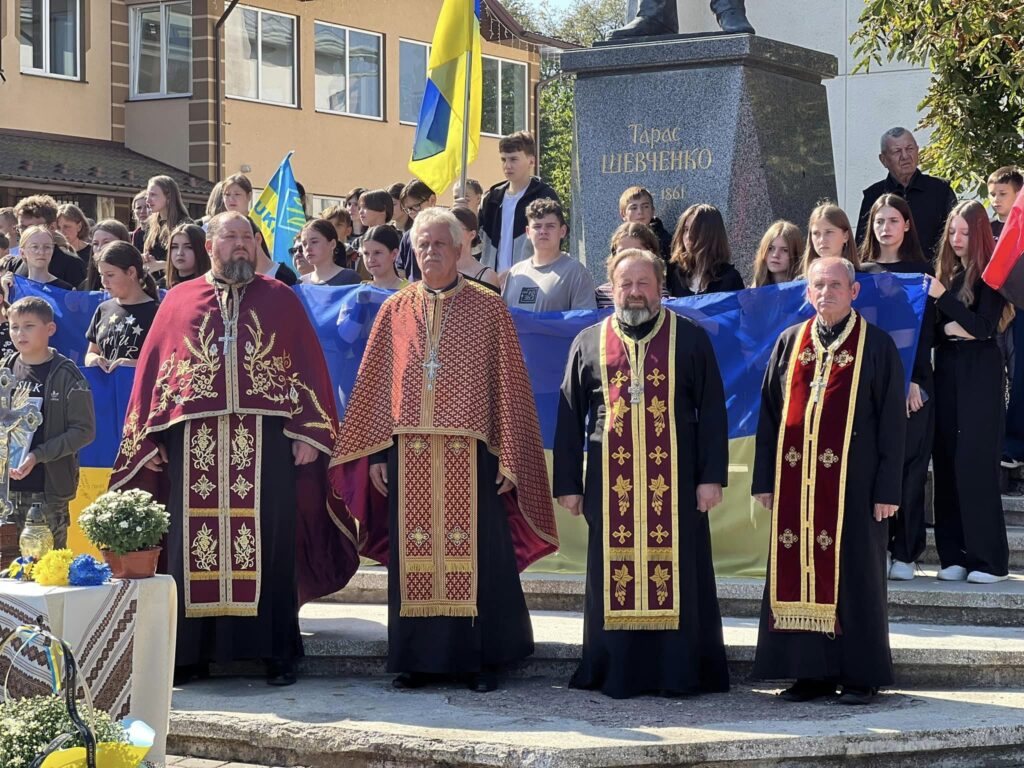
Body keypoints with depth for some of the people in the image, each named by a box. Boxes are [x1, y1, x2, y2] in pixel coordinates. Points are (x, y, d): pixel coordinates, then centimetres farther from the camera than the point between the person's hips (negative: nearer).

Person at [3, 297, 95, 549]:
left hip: (49, 490, -4)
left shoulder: (66, 375, -4)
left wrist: (38, 456, -16)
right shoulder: (5, 370, 8)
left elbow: (84, 431, -8)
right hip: (7, 486, 4)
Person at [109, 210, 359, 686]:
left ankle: (277, 652, 5)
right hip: (194, 442, 1)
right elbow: (152, 367, 13)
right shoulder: (179, 301, 14)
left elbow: (308, 364, 6)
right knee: (193, 541, 1)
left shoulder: (280, 299, 11)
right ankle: (191, 653, 8)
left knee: (268, 540, -2)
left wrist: (308, 432, -3)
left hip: (265, 439, -1)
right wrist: (148, 440, 5)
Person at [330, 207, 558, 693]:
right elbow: (375, 383, 11)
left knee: (476, 556, -1)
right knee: (414, 557, 4)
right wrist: (376, 452, 4)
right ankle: (420, 658, 12)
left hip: (469, 455, -2)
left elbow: (509, 385, 3)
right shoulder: (395, 310, 11)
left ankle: (482, 658, 8)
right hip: (409, 455, 2)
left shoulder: (488, 310, 4)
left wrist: (508, 458, -3)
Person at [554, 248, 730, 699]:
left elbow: (712, 411, 3)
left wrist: (711, 476, -5)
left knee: (676, 573, -1)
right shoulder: (589, 343, 11)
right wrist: (568, 483, 5)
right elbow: (570, 418, 11)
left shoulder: (690, 340, 5)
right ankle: (617, 672, 9)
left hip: (674, 481, -2)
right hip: (611, 484, 2)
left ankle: (679, 672, 6)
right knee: (614, 575, 3)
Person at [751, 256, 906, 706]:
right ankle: (812, 672, 12)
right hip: (795, 483, 4)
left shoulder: (876, 345, 0)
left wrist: (888, 488, -8)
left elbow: (892, 421, -2)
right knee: (797, 573, 3)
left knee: (853, 576, 1)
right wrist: (764, 479, 5)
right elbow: (770, 413, 12)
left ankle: (860, 675, 9)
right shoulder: (790, 343, 11)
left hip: (852, 482, -3)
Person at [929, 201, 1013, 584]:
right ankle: (955, 555, 10)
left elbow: (983, 327, -16)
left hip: (979, 370, -6)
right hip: (947, 367, 6)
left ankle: (989, 558, -3)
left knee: (975, 462, -8)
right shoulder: (948, 274, 12)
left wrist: (943, 297, -19)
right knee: (947, 462, 5)